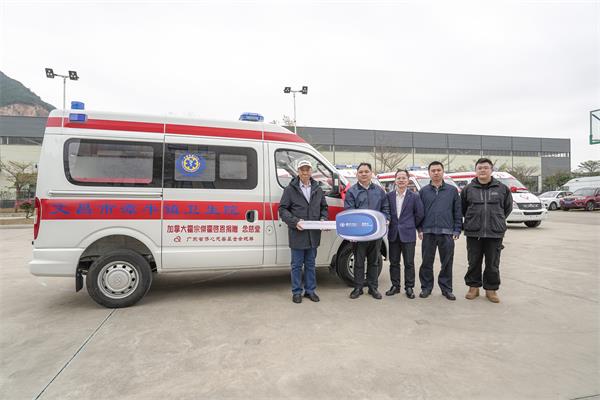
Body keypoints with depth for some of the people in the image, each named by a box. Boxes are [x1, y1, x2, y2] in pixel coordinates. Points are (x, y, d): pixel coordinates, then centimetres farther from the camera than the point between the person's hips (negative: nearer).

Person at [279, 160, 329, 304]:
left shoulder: (318, 189, 10)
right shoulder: (290, 189, -3)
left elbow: (324, 207, 18)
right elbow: (282, 209, -5)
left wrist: (323, 219, -1)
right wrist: (295, 221, -18)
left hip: (313, 234, 4)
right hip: (297, 234, -4)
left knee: (310, 264, 15)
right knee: (297, 265, 7)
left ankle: (310, 290, 28)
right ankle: (296, 292, 20)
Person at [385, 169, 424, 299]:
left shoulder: (414, 196, -3)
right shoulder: (389, 196, 2)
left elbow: (419, 214, 2)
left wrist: (411, 226, 7)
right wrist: (393, 225, 6)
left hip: (408, 234, -2)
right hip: (393, 234, 2)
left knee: (409, 263, 5)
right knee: (394, 262, 11)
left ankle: (409, 287, 17)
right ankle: (395, 286, 23)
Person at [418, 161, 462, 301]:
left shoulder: (452, 190, 7)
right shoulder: (423, 191, 7)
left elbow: (457, 212, 6)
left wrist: (457, 230, -1)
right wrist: (420, 229, -1)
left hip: (447, 233, 0)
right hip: (428, 232, 0)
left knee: (447, 262, 6)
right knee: (427, 262, 6)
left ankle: (446, 288, 20)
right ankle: (426, 287, 19)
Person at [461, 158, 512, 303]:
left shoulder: (502, 188, 3)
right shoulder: (468, 189, 2)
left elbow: (508, 207, 15)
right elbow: (462, 208, 12)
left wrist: (498, 220, 13)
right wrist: (472, 220, 10)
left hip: (495, 233, 0)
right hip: (473, 233, 0)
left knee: (493, 264, 8)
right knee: (474, 262, 8)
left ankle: (491, 289, 22)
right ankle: (473, 287, 23)